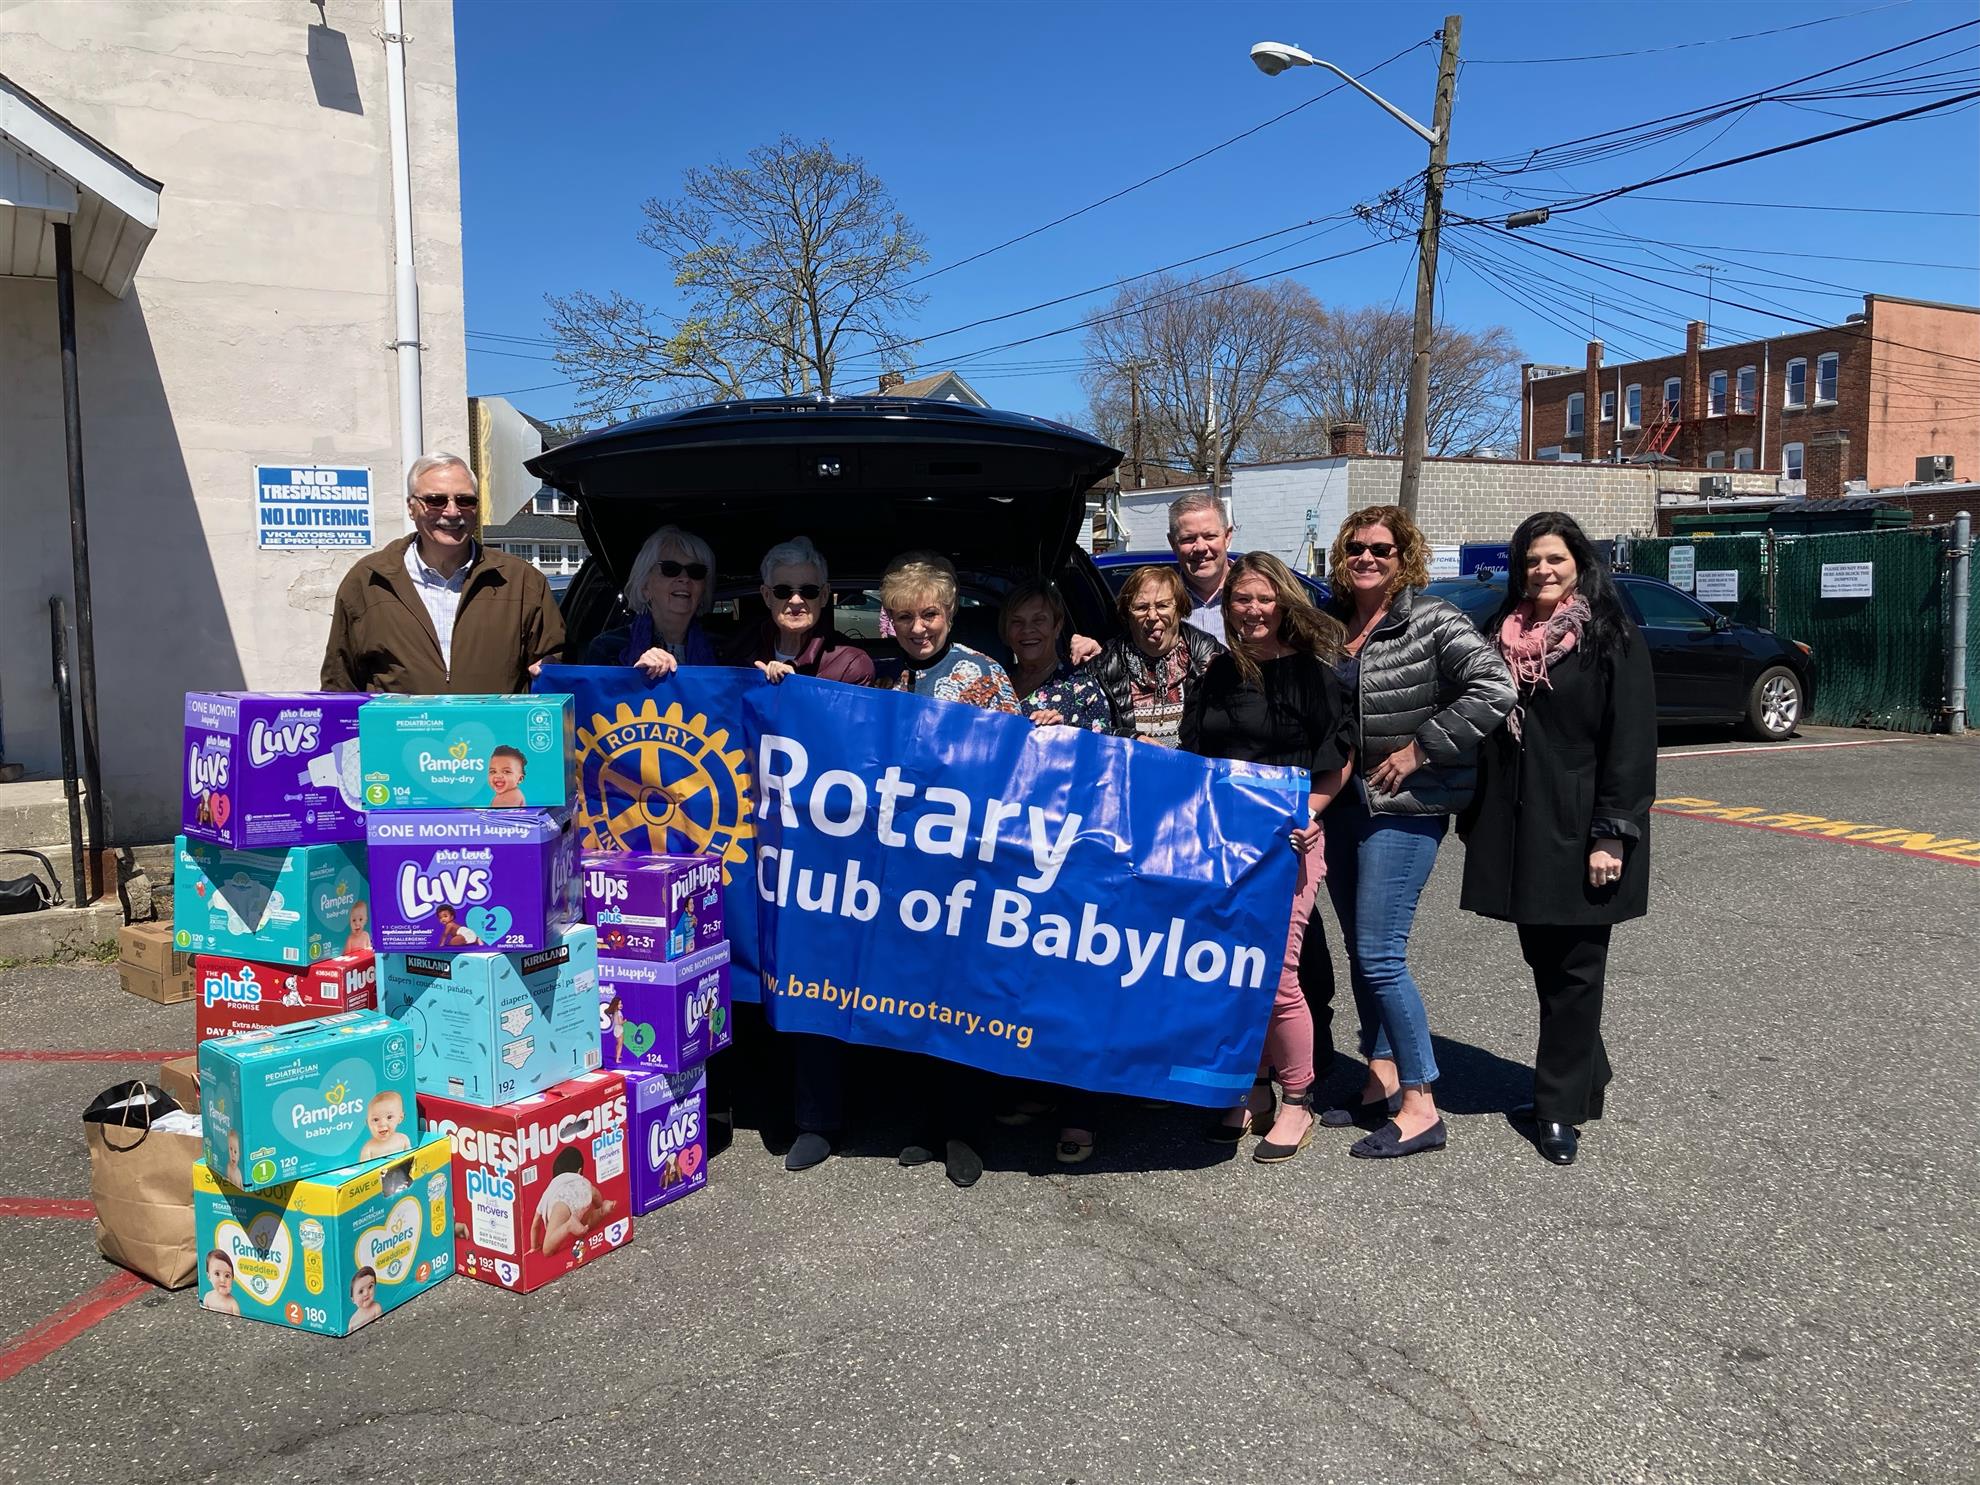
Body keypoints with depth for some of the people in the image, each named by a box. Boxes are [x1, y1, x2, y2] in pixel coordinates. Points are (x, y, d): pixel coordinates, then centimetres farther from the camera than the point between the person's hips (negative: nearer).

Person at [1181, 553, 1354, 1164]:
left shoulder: (1310, 672, -2)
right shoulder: (1217, 674, 12)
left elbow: (1339, 759, 0)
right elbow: (1193, 757, 20)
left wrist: (1309, 810, -12)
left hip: (1285, 841, -5)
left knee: (1274, 973, -8)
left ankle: (1297, 1102, 10)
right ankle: (1254, 1090, 24)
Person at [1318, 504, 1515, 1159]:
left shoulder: (1432, 620, -11)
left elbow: (1494, 690, -21)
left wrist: (1421, 748, -19)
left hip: (1405, 806, -7)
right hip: (1342, 802, 7)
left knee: (1379, 957, -9)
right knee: (1359, 950, 13)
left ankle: (1420, 1107, 3)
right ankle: (1383, 1083, 27)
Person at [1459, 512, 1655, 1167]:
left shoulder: (1611, 640, -6)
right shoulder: (1503, 635, 10)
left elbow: (1631, 744, -11)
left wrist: (1612, 835, -16)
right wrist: (1475, 820, 12)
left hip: (1578, 831, -5)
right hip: (1518, 829, 5)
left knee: (1574, 970, 2)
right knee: (1542, 961, 13)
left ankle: (1561, 1106, 11)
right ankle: (1584, 1074, 31)